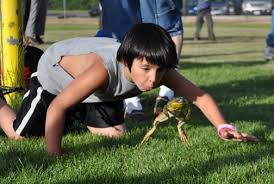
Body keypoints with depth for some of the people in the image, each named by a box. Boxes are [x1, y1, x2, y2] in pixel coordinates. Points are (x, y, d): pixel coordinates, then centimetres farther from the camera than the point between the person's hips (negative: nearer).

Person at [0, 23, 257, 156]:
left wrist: (224, 127, -40)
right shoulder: (104, 70, -48)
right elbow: (57, 107, -47)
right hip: (54, 68, -5)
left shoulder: (159, 70, -32)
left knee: (115, 132, 8)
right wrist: (53, 156, -48)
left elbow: (199, 95, -26)